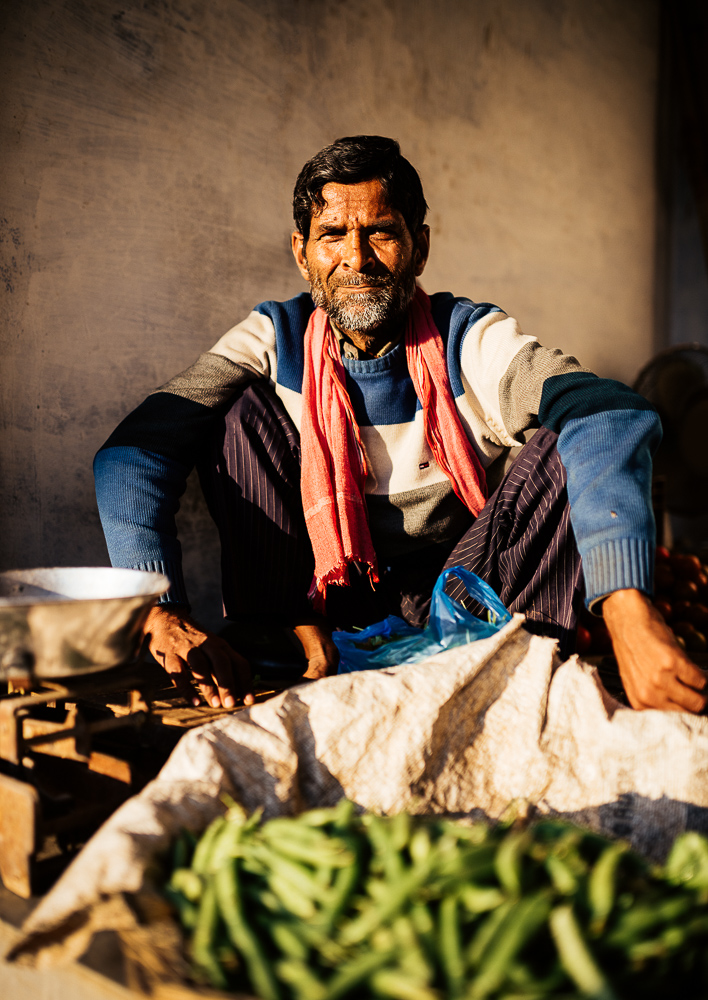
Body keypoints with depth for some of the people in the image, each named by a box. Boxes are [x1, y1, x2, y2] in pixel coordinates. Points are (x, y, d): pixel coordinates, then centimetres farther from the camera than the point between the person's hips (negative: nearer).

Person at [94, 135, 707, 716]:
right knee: (241, 407, -17)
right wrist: (162, 613, -39)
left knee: (568, 448, -21)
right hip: (316, 593, 1)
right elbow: (134, 451, -21)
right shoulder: (276, 341, -8)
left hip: (456, 588, 0)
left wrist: (628, 610, -52)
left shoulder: (473, 342, -13)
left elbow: (614, 419, -32)